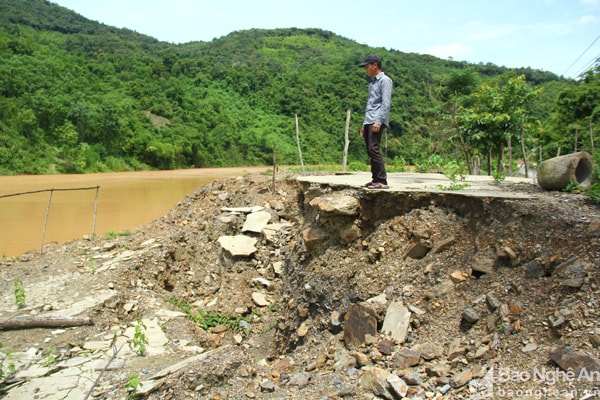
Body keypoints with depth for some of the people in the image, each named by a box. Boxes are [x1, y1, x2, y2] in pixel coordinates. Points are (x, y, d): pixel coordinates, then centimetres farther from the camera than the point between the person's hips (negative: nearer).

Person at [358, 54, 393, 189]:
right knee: (370, 151, 6)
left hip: (377, 122, -9)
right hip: (369, 122, 9)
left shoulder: (385, 80, -2)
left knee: (374, 149, -16)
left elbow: (386, 103, -13)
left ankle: (382, 181, -16)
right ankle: (376, 179, 10)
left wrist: (378, 121, -21)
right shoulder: (372, 82, 24)